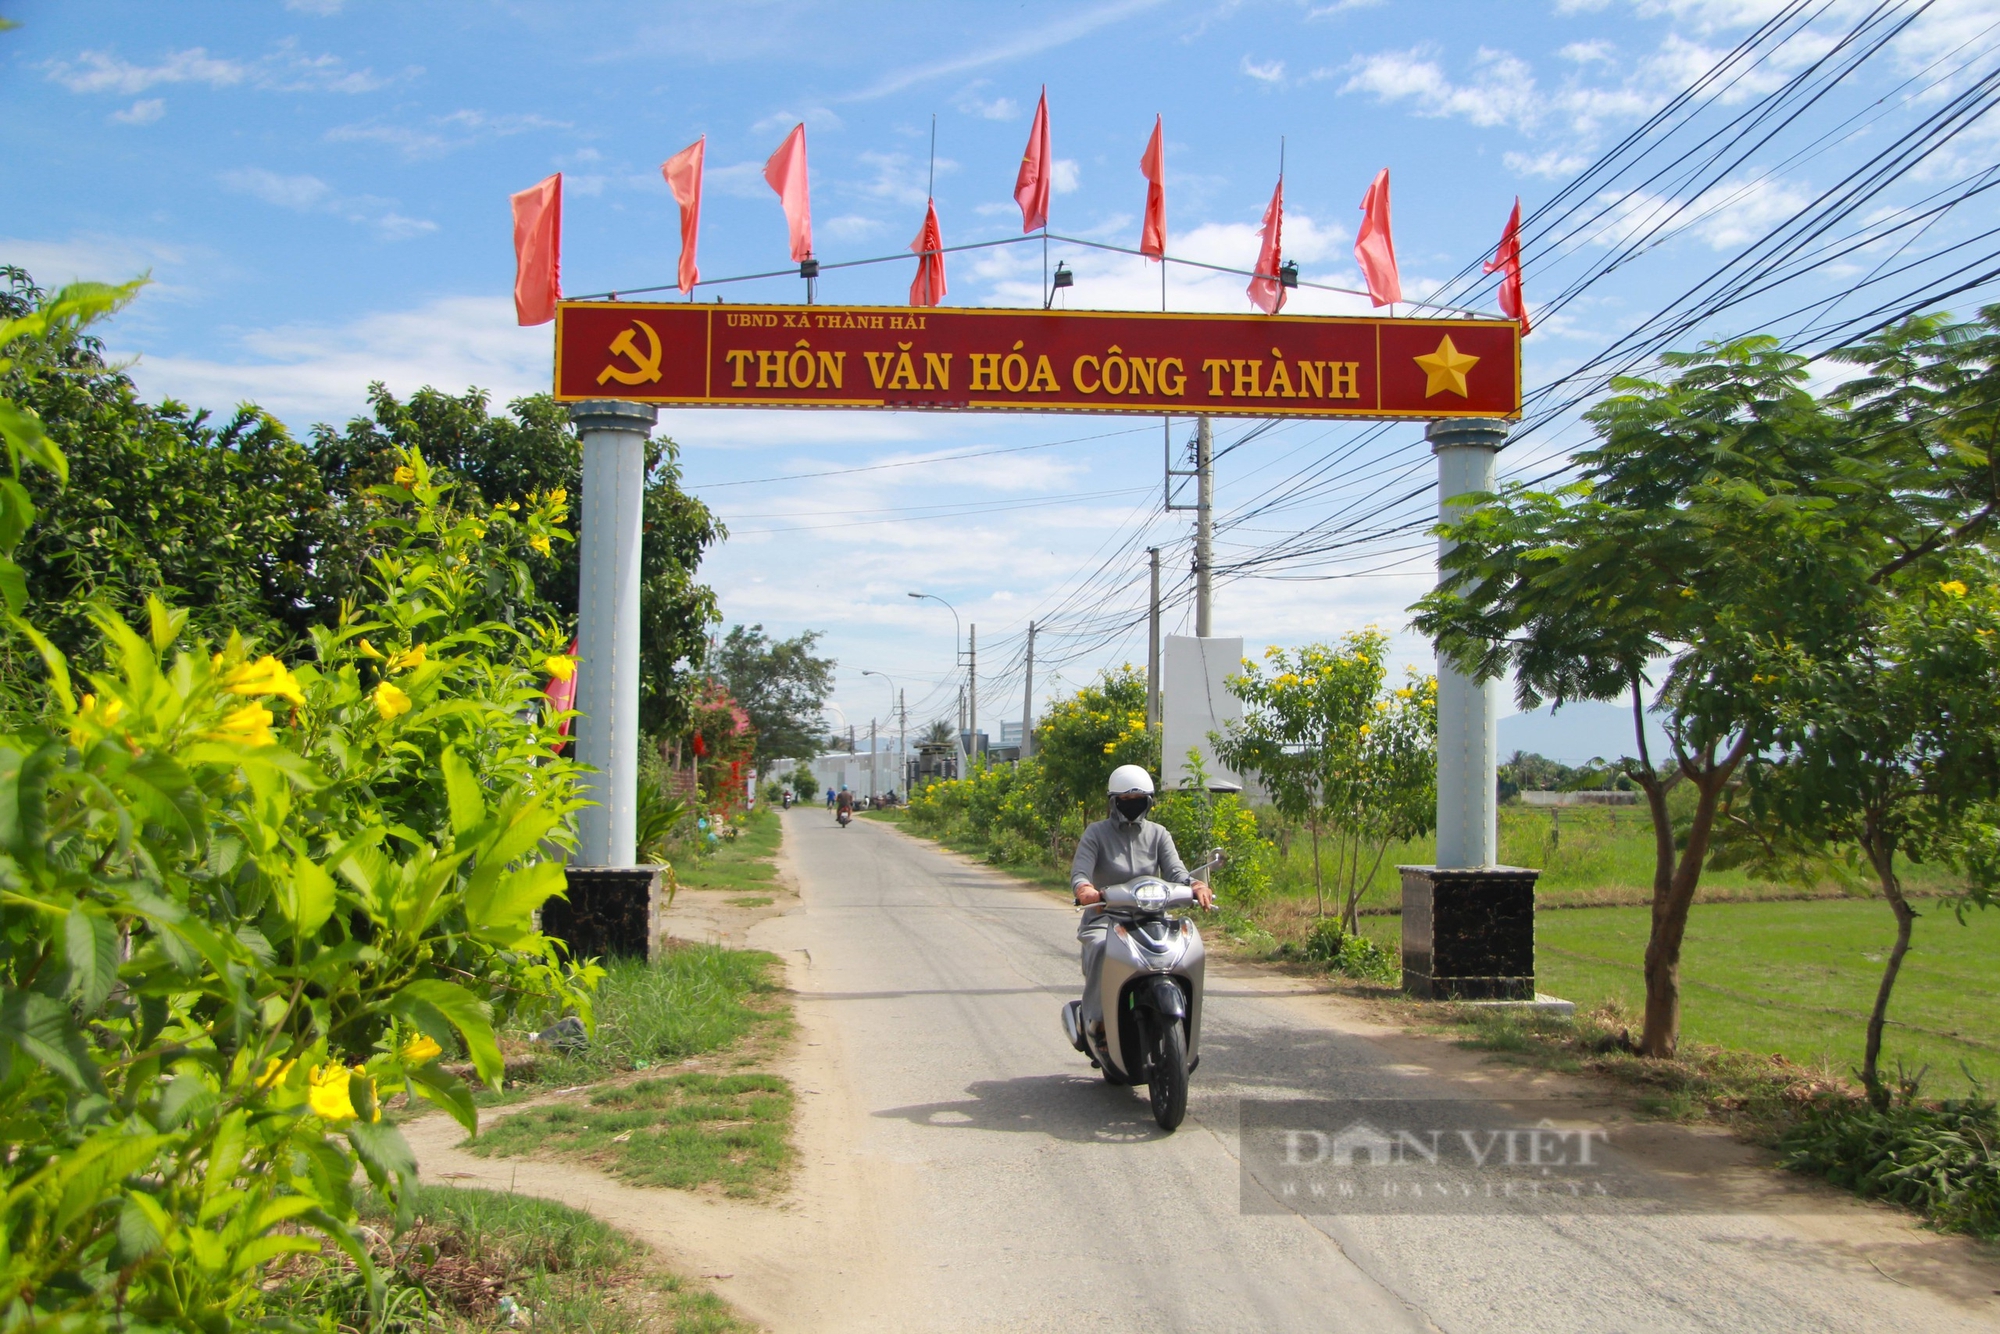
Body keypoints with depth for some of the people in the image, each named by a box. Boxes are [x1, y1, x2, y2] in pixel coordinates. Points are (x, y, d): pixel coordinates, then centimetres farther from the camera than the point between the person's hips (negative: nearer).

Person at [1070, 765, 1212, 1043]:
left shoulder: (1158, 835, 13)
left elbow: (1174, 870, -1)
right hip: (1104, 917, -3)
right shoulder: (1096, 833, 4)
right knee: (1100, 949, -37)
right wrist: (1084, 889, -37)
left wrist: (1196, 885, -26)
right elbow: (1079, 871, -11)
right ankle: (1096, 1019, -26)